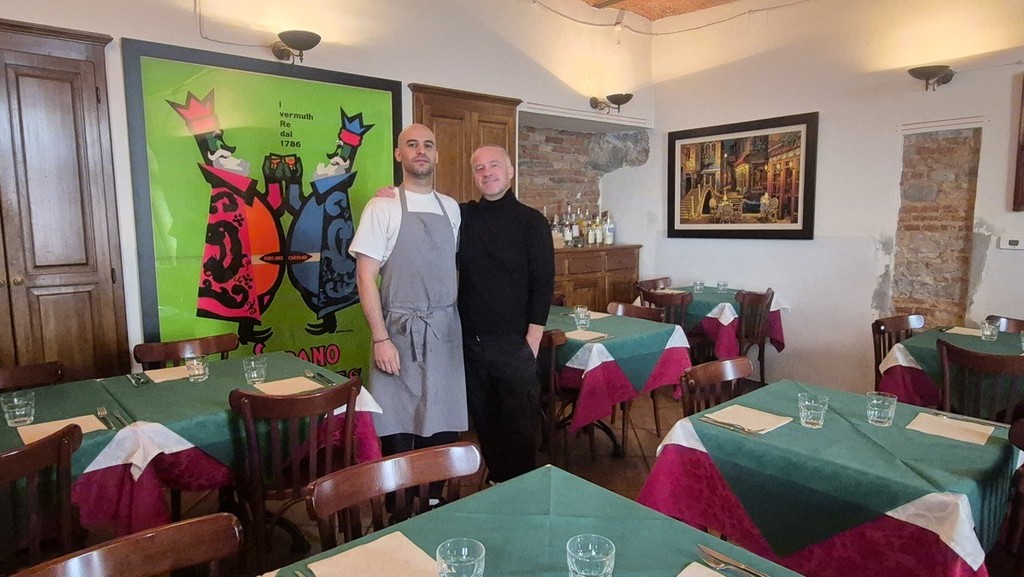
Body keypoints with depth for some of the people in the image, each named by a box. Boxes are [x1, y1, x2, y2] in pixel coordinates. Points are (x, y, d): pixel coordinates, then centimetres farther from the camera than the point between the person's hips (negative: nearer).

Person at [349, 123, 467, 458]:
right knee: (398, 433, 3)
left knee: (444, 431, 8)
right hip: (401, 331, -4)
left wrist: (462, 321, 8)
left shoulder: (451, 208, 10)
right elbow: (365, 277, -7)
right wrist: (380, 339, -13)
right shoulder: (383, 207, -4)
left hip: (446, 332, 4)